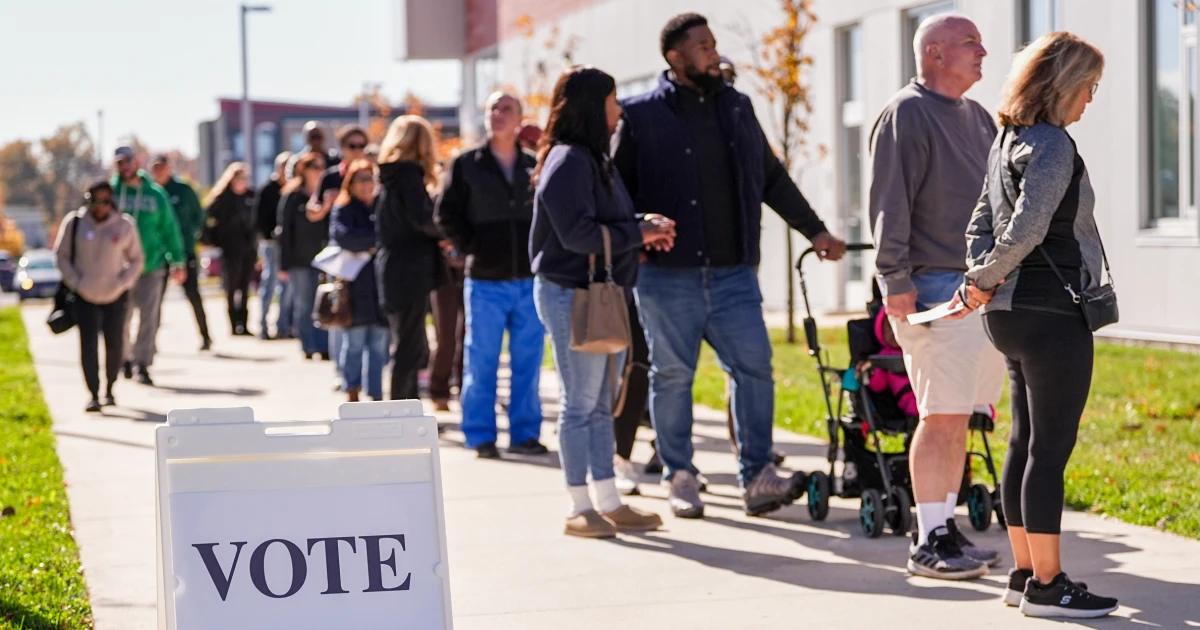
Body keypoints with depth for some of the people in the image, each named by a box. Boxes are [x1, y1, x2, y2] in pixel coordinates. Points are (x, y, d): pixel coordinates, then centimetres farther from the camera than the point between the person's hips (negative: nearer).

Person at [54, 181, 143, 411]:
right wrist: (75, 282, -7)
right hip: (85, 297, -1)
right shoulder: (74, 223, -5)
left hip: (116, 297, 1)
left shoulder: (125, 225, -3)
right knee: (88, 346, -7)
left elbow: (137, 259, 6)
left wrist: (123, 283, -7)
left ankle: (110, 390, 27)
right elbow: (62, 255, 3)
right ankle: (94, 395, -3)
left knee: (114, 345, 9)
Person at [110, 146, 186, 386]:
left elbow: (170, 229, 8)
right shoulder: (110, 192, 0)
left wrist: (178, 262, 8)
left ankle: (142, 364, -2)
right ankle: (126, 359, 26)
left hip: (151, 265, 0)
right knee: (121, 317, 8)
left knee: (148, 316, -5)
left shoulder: (156, 194, 3)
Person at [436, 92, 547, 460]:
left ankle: (525, 433, 13)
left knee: (528, 361, 5)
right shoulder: (466, 164, 2)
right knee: (481, 361, 1)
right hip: (486, 281, -2)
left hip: (530, 280, 2)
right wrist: (472, 248, -3)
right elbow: (447, 214, 3)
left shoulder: (535, 166, 7)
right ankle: (481, 436, 9)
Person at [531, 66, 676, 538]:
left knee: (601, 405, 13)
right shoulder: (568, 161, -14)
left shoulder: (593, 159, 18)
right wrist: (639, 232, -14)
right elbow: (577, 233, -21)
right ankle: (580, 509, 5)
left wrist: (645, 225, 2)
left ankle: (609, 503, 20)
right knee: (580, 405, -3)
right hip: (572, 295, -10)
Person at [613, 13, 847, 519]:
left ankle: (757, 476, 3)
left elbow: (773, 179, 21)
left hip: (733, 273, 3)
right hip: (668, 276, -3)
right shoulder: (642, 116, 0)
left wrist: (815, 231, 22)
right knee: (672, 376, 4)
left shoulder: (737, 108, 13)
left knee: (754, 366, -4)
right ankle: (680, 477, 16)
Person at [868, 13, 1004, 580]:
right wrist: (895, 278, -18)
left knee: (959, 416, 11)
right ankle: (928, 541, -3)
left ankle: (946, 527, 18)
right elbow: (890, 204, -13)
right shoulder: (906, 114, -7)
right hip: (934, 287, -8)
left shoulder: (976, 116, 18)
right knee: (941, 416, -8)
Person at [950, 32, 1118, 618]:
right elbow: (1026, 230, -23)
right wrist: (984, 283, -10)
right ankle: (1046, 586, 0)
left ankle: (1025, 575, 20)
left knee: (1026, 444, 13)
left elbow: (982, 222, 15)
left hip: (1015, 315, 10)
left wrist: (981, 281, 1)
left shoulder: (1007, 143, 14)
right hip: (1053, 313, -10)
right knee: (1051, 448, -4)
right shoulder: (1053, 145, -15)